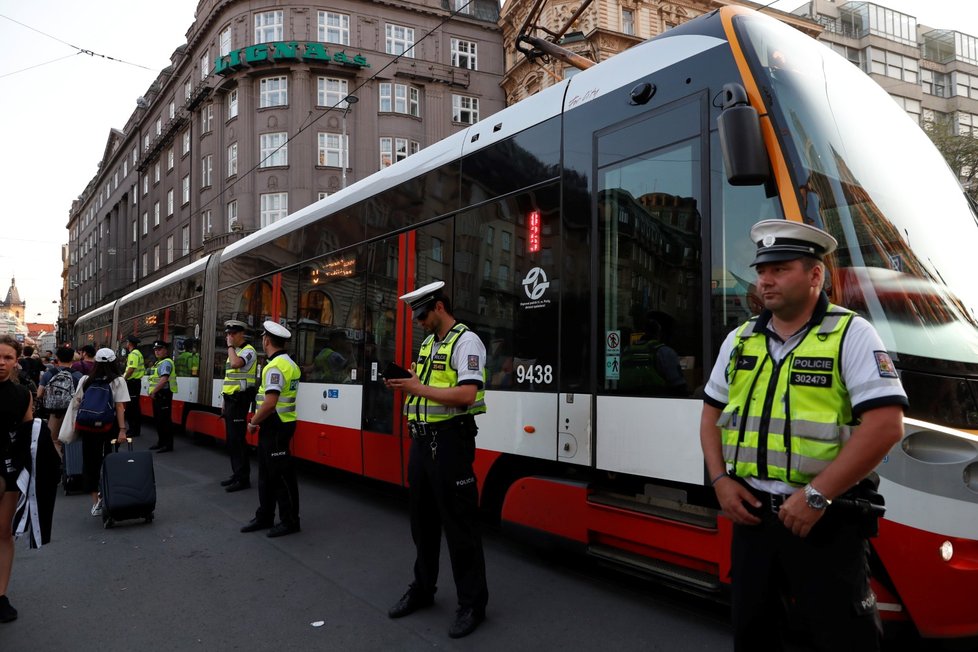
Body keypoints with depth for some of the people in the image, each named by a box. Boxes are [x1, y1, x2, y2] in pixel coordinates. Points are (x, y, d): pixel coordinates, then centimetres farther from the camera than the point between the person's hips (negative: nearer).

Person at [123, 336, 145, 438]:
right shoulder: (137, 353, 18)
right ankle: (136, 429, 19)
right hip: (136, 382, 10)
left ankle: (133, 430, -5)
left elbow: (131, 369, -22)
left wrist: (124, 379, -14)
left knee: (131, 407, -7)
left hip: (132, 382, -10)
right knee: (135, 407, 13)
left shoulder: (134, 354, -14)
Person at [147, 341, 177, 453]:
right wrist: (152, 392, 12)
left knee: (164, 419, -8)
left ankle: (168, 445, -5)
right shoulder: (158, 362, 19)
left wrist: (153, 391, -20)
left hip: (163, 394, -11)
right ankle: (161, 442, 27)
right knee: (157, 419, 16)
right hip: (157, 395, 11)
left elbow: (164, 380, -24)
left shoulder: (166, 363, -13)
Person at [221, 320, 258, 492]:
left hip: (239, 400, -9)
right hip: (230, 400, 9)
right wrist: (225, 402, 19)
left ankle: (243, 478, -4)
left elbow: (236, 363, -33)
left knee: (237, 439, -9)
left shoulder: (248, 351, -10)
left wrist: (230, 346, -18)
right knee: (231, 439, 13)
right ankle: (237, 474, 22)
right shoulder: (233, 351, 18)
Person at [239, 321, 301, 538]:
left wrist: (253, 422, -13)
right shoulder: (289, 364, 13)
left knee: (282, 475, -1)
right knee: (266, 473, 17)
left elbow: (270, 402, -27)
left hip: (276, 427, -10)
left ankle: (290, 522, 9)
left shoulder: (275, 367, -19)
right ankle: (265, 517, 27)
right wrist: (259, 421, 17)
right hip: (278, 425, 10)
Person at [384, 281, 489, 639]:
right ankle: (422, 588, 35)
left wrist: (419, 388, -19)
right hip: (422, 440, 9)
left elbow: (466, 394, -23)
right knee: (422, 518, 18)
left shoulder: (466, 341, -12)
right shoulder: (428, 343, 15)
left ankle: (472, 603, 13)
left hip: (450, 440, -9)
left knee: (459, 523, -1)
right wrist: (406, 385, -1)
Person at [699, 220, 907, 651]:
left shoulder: (851, 336, -8)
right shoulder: (740, 340, 9)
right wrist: (721, 481, 1)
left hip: (827, 522, -5)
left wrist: (816, 495, -20)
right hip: (750, 512, 6)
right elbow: (712, 414, 15)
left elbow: (885, 425, -17)